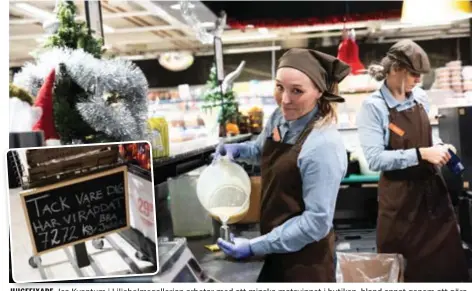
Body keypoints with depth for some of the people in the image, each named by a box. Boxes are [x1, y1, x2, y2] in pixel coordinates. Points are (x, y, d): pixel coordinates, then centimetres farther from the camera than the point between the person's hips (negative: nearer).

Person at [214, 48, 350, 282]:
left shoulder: (323, 145, -27)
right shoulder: (280, 117, -4)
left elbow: (317, 221, -25)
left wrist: (255, 247, -21)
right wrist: (237, 150, -2)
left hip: (304, 258, -7)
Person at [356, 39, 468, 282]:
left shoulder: (420, 97, 3)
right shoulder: (373, 106, -16)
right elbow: (375, 159, -23)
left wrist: (438, 146, -3)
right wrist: (421, 154, -25)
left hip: (433, 191, 6)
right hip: (400, 199, -6)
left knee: (448, 262, 16)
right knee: (401, 270, 11)